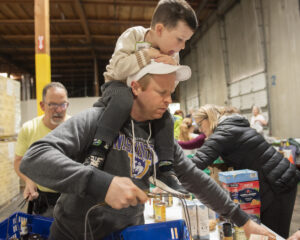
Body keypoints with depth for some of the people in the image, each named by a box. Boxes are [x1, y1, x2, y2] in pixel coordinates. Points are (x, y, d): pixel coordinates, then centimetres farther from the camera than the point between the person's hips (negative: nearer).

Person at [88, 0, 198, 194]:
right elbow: (117, 69, -29)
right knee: (123, 98, -39)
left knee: (165, 116, -18)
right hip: (118, 87, -5)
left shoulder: (172, 54, -1)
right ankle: (97, 152, -39)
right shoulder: (133, 36, -17)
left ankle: (165, 170, -11)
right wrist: (146, 55, -33)